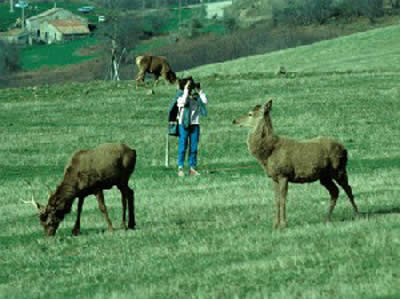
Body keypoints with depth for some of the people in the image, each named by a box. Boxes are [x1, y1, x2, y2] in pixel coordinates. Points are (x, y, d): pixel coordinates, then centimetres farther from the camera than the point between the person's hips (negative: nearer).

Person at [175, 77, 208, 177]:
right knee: (183, 147, -5)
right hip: (184, 124, -4)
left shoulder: (196, 96, 8)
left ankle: (192, 168, 7)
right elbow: (183, 102, -23)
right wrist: (186, 90, -21)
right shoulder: (180, 95, -2)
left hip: (195, 124, 4)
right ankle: (180, 168, -5)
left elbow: (205, 102, -6)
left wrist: (200, 91, -5)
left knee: (193, 148, 4)